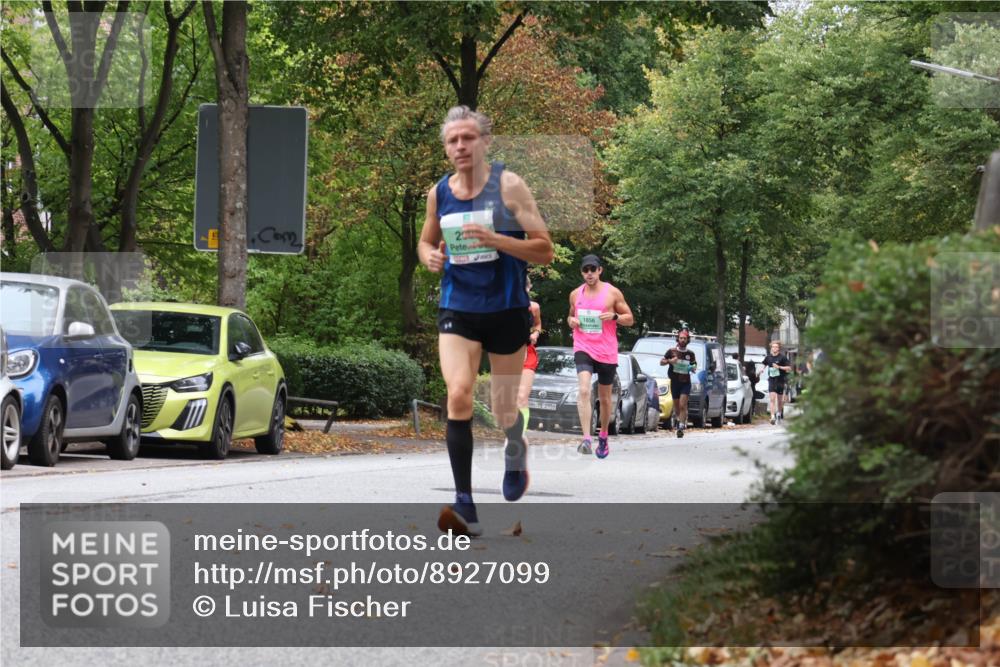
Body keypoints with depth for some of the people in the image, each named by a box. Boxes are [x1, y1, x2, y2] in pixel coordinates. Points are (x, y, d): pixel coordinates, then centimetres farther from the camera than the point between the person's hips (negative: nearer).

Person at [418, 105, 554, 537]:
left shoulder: (508, 185, -8)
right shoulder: (438, 193, 4)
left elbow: (544, 250, -10)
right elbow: (427, 241, 22)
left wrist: (494, 239, -25)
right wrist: (429, 256, -2)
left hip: (506, 311, -2)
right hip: (457, 310, 2)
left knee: (504, 412, 9)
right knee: (458, 395, -20)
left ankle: (515, 452, 49)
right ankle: (465, 507, -22)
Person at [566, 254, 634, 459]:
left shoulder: (613, 293, 0)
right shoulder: (575, 294, 8)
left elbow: (630, 319, 3)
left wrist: (614, 316, -17)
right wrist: (571, 321, -1)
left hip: (607, 352, 0)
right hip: (583, 349, 0)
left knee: (605, 397, 12)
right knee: (584, 390, -22)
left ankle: (603, 436, 34)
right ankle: (586, 439, -30)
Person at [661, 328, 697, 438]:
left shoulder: (690, 354, 5)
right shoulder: (671, 351, 2)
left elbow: (694, 367, 16)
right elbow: (661, 362, 7)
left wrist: (693, 368, -8)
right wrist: (669, 361, -13)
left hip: (686, 382, -1)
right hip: (674, 382, 1)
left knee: (682, 405, -14)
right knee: (677, 406, 10)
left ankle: (681, 427, -19)